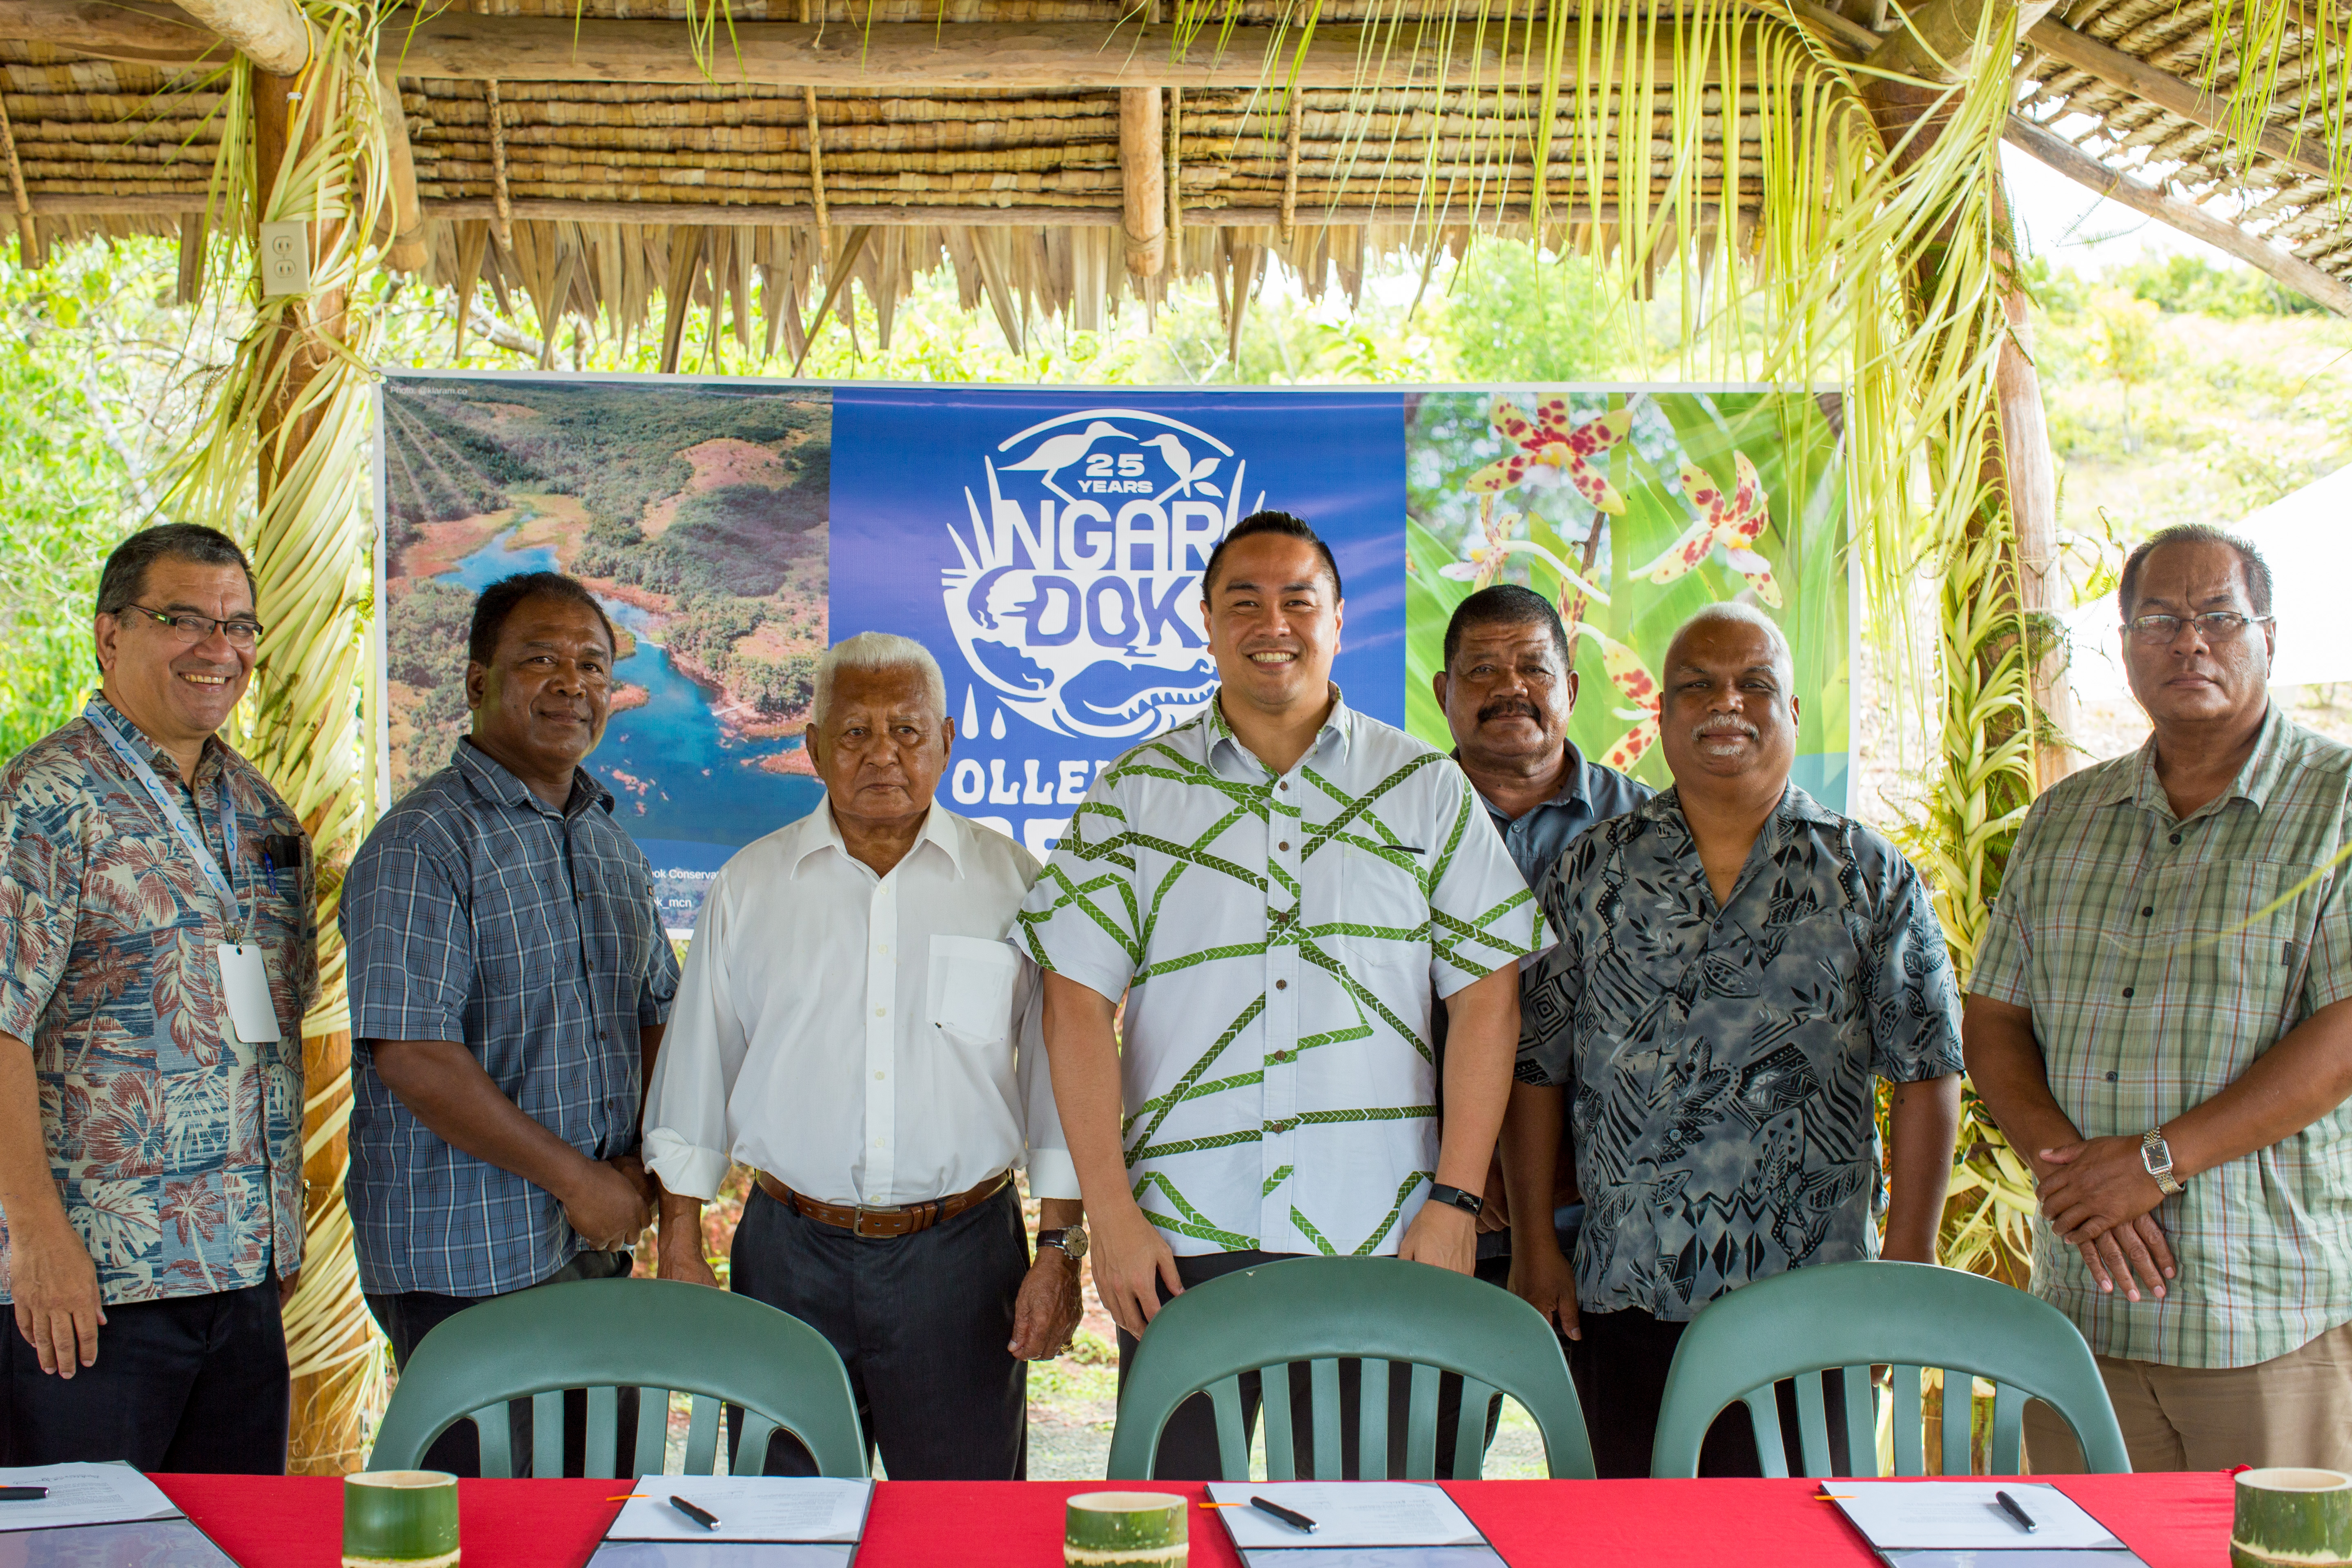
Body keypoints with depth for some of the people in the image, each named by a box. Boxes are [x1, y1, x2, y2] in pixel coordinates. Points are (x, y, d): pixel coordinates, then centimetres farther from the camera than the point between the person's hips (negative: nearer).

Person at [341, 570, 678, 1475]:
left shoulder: (611, 844, 15)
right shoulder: (422, 844, -11)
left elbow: (656, 1015, 22)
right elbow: (412, 1057, -19)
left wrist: (646, 1168, 5)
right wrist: (575, 1177, -15)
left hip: (598, 1245, 7)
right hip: (468, 1263, -7)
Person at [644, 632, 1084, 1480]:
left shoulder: (1011, 884, 3)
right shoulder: (749, 886, 7)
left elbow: (1060, 1078, 5)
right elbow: (695, 1079, 11)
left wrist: (1060, 1249, -1)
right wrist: (680, 1249, 6)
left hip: (960, 1254, -1)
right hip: (792, 1253, 1)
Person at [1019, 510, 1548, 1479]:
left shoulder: (1428, 790, 7)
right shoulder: (1135, 795, 7)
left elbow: (1488, 994, 4)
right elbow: (1078, 999, 2)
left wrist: (1456, 1199, -4)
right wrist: (1110, 1210, -6)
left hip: (1379, 1247, 0)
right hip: (1181, 1242, 0)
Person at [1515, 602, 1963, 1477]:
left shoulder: (1872, 878, 4)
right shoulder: (1594, 872, 6)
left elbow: (1927, 1075, 3)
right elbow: (1535, 1067, 8)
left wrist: (1906, 1274, -2)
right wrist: (1535, 1247, 3)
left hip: (1809, 1305, 0)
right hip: (1623, 1303, 1)